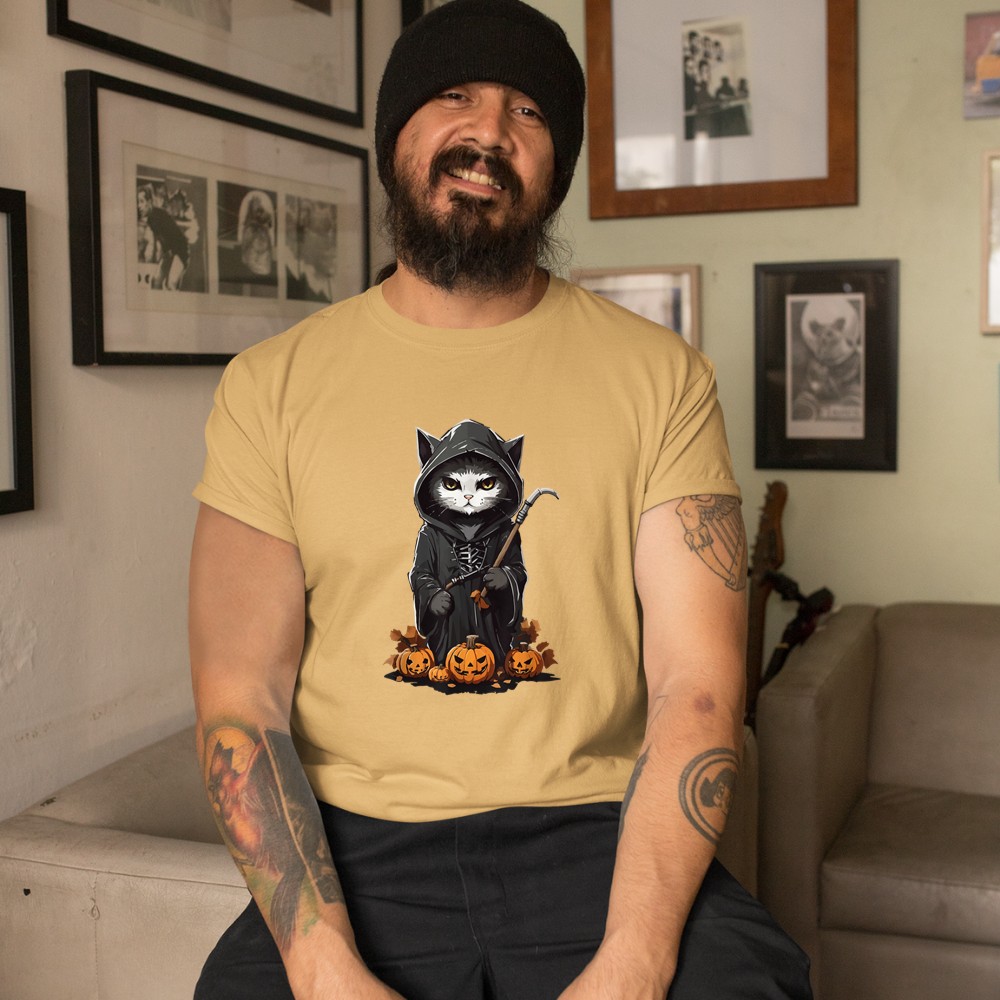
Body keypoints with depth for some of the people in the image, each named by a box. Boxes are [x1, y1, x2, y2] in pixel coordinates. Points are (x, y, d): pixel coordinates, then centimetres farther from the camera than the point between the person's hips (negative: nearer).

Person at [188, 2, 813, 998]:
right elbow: (241, 703, -2)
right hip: (360, 849, 0)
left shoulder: (660, 376, 2)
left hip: (598, 833, 1)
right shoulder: (270, 387, 3)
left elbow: (696, 688, -5)